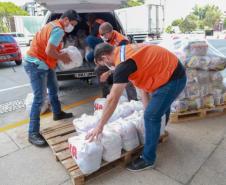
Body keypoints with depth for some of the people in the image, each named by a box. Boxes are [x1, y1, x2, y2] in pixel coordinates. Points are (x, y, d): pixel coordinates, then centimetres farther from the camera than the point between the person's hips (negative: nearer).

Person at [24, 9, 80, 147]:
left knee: (54, 89, 21)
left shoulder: (54, 25, 14)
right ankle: (33, 133, -5)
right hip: (36, 64, -11)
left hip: (44, 63, 11)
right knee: (40, 98, -11)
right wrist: (62, 57, -10)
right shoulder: (58, 30, -18)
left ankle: (58, 113, 40)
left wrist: (62, 54, 2)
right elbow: (49, 51, -26)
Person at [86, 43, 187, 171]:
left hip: (173, 78, -10)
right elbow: (143, 80, 10)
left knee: (151, 116, -7)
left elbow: (112, 99, -24)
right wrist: (148, 109, 10)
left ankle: (148, 159, 10)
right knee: (161, 107, 28)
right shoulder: (127, 51, 7)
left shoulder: (123, 63, -23)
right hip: (173, 72, 10)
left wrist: (100, 127, -15)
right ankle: (157, 135, 55)